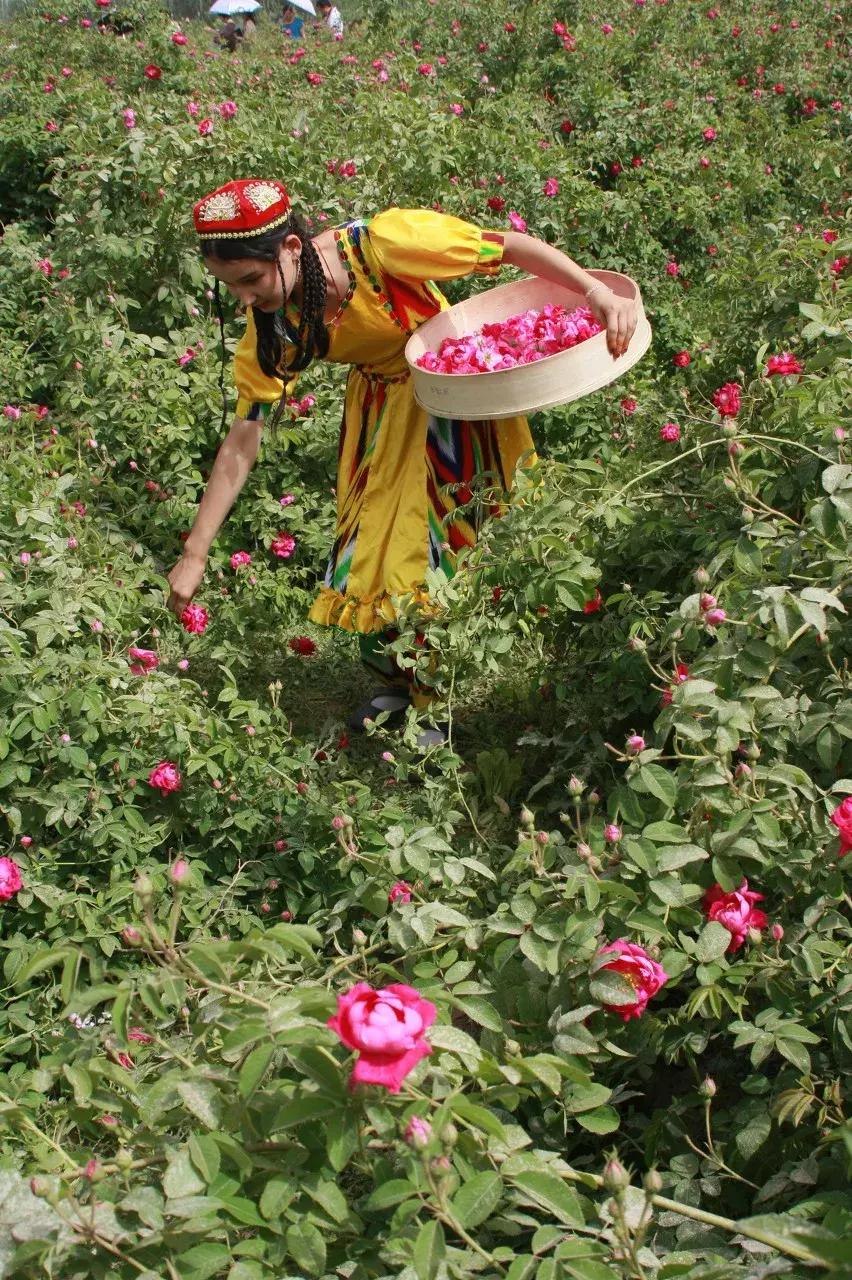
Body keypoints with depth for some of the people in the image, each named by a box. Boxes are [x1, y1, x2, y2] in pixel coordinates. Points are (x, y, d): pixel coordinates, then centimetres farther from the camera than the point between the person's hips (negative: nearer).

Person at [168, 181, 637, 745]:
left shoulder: (380, 243, -33)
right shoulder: (274, 328, -18)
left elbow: (511, 246, -27)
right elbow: (242, 440, -13)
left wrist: (600, 292, -37)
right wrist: (195, 554, -14)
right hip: (380, 407, 4)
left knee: (438, 544, -2)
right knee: (369, 547, 5)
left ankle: (434, 702, 17)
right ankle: (396, 682, 30)